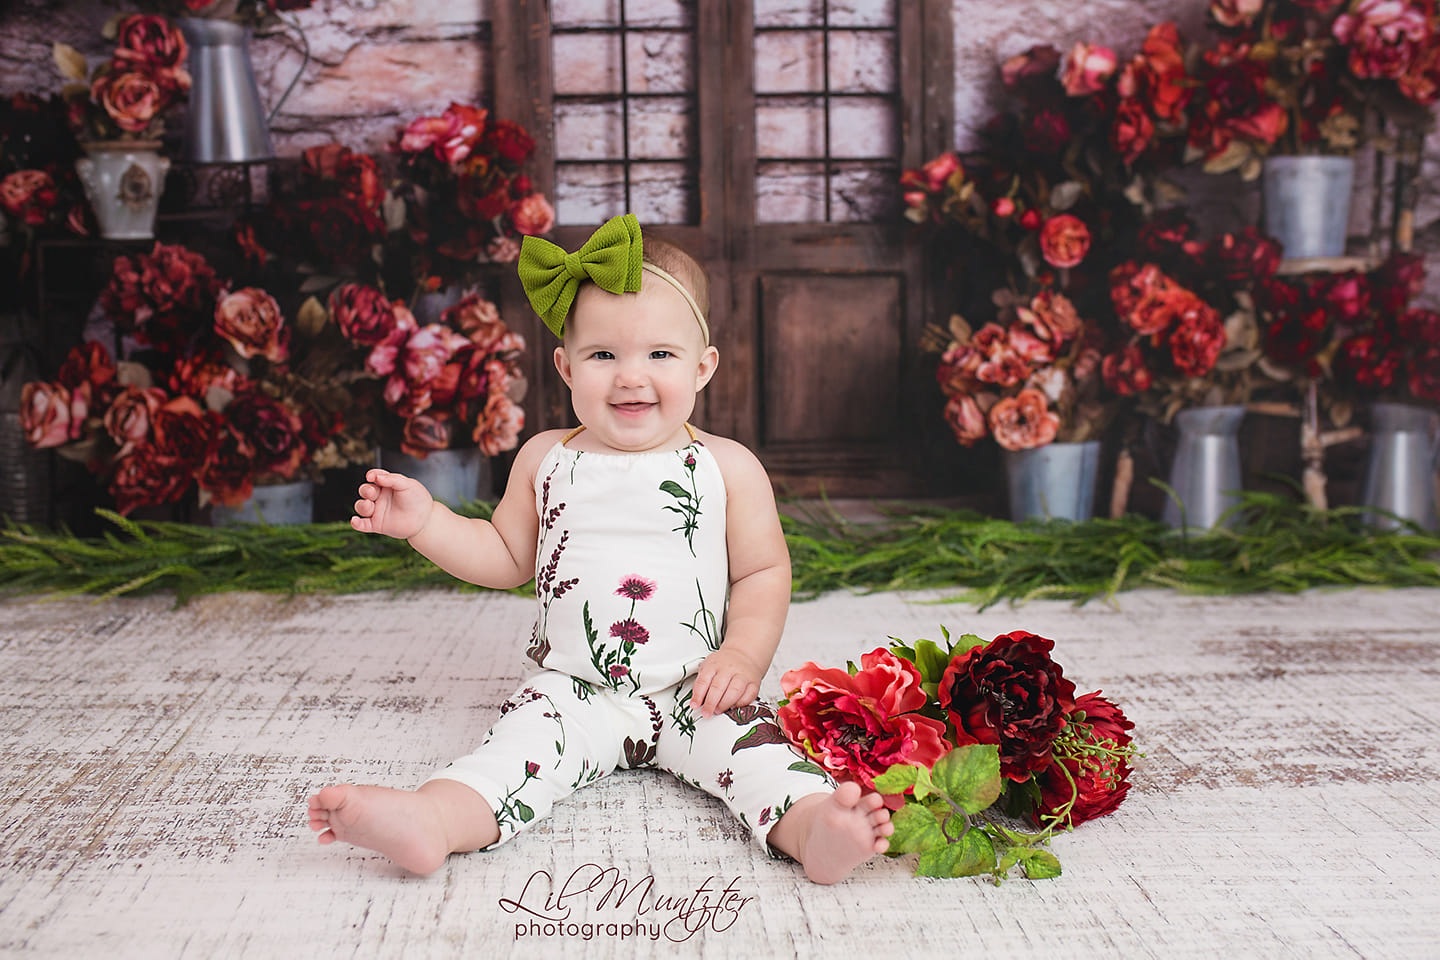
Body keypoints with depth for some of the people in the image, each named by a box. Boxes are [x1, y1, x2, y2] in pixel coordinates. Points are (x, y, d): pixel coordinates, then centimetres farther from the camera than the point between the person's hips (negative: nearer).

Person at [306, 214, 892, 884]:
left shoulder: (727, 468, -1)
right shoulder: (546, 460, 5)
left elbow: (764, 571, 3)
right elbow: (507, 557, 15)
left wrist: (742, 655, -12)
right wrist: (423, 520, 3)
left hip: (693, 694, 0)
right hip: (574, 691, 1)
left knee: (749, 740, -26)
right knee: (522, 742, -25)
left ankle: (813, 827, -46)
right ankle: (432, 819, -46)